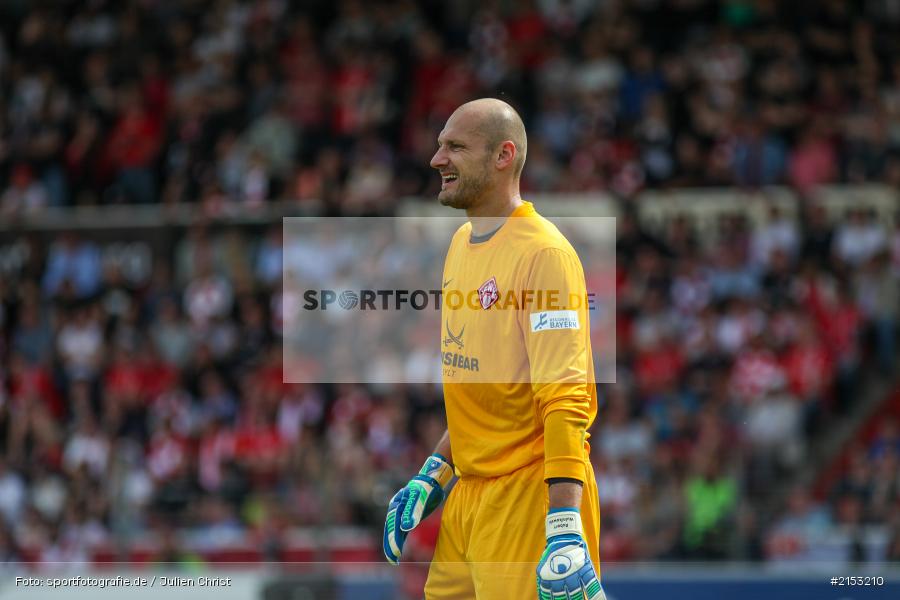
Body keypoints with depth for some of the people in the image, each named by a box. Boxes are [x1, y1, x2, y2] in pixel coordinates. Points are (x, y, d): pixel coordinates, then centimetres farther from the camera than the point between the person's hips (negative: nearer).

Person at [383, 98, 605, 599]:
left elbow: (566, 402, -22)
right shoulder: (462, 243, 13)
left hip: (528, 499, -8)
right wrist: (433, 476, 20)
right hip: (469, 494, 8)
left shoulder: (543, 253, -15)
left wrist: (564, 532, -28)